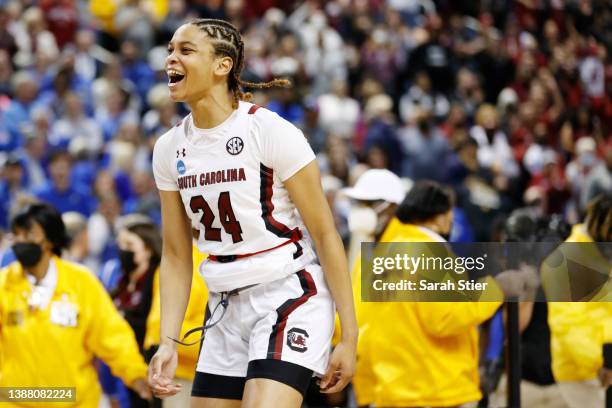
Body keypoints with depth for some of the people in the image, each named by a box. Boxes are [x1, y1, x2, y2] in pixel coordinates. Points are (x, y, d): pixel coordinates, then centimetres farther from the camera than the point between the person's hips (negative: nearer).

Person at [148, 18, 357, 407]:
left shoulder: (271, 131, -12)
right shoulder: (169, 149, 6)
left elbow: (325, 235, -10)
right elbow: (176, 256, 11)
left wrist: (349, 336, -12)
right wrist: (168, 342, 0)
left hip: (289, 298, -6)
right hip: (225, 311, 7)